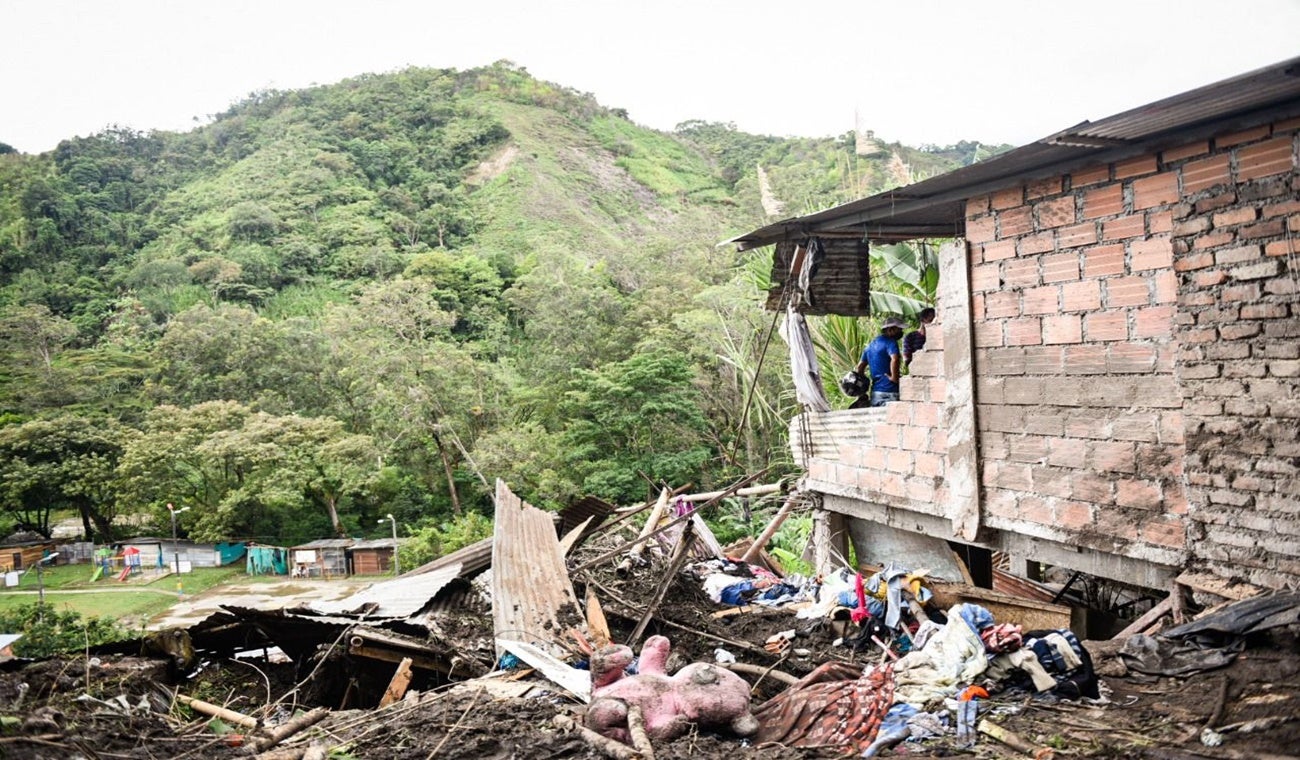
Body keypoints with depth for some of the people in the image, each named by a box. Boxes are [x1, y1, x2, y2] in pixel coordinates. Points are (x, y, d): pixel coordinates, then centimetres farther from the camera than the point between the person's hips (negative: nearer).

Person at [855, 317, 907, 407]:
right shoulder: (890, 342, -8)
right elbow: (894, 359, -28)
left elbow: (860, 366, 20)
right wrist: (894, 378, -17)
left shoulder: (871, 345, 18)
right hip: (889, 391, -8)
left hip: (875, 391, 8)